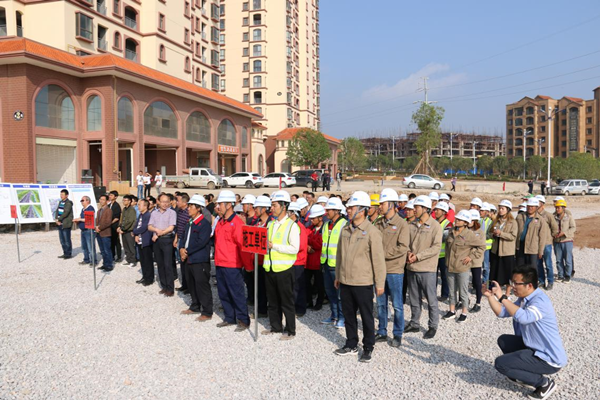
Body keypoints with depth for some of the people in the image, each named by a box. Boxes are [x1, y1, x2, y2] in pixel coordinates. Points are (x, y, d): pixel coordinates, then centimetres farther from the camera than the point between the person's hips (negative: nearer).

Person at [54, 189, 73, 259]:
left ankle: (69, 254, 6)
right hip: (60, 224, 8)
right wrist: (56, 219, -2)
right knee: (62, 240, 13)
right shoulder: (60, 202, 15)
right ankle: (65, 253, 22)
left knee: (67, 240, -3)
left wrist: (59, 220, -13)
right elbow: (57, 211, 12)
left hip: (66, 224, -8)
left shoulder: (68, 203, -10)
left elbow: (65, 213, -17)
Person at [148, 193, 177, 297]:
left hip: (167, 240, -5)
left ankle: (170, 289, -2)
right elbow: (149, 227, 6)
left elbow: (171, 228, -11)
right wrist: (156, 230, -15)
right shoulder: (154, 213, 12)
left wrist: (159, 234, -9)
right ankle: (164, 286, 20)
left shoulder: (172, 212, -3)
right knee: (160, 264, 10)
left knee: (168, 265, -7)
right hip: (156, 241, 5)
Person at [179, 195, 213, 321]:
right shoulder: (189, 223, 15)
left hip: (200, 261, -9)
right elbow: (183, 237, 18)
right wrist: (181, 249, -2)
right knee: (191, 284, 18)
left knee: (202, 286, -4)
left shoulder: (205, 223, -14)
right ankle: (195, 307, 33)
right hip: (188, 259, 9)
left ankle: (207, 312, 5)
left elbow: (201, 242, -21)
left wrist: (187, 251, -14)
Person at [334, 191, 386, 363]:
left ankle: (368, 348, 23)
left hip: (363, 282, -6)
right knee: (348, 314, 16)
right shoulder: (345, 230, 6)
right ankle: (351, 345, 33)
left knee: (366, 316, 7)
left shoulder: (372, 232, -13)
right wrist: (338, 276, 18)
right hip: (345, 281, 6)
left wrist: (380, 283, -11)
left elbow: (378, 259, -12)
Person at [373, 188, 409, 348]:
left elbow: (403, 248, -17)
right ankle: (382, 333, 27)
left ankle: (398, 335, 20)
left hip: (394, 270, -5)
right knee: (381, 303, 14)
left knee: (397, 304, 6)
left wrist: (383, 254, -17)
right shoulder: (378, 224, 7)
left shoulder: (401, 224, -9)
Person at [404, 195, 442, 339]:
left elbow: (436, 247, -14)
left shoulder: (435, 226, -8)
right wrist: (409, 253, -8)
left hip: (427, 269, -5)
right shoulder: (412, 225, 7)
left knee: (431, 300, 5)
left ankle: (433, 326, 18)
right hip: (412, 268, 5)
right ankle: (414, 324, 28)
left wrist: (418, 256, -17)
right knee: (414, 299, 16)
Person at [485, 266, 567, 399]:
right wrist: (490, 296, -5)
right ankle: (524, 376, 20)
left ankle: (544, 383, -1)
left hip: (550, 358, -9)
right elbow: (502, 313, 9)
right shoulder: (523, 299, 4)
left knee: (500, 363, -13)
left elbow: (523, 317, -44)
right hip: (535, 348, 9)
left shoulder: (540, 301, -25)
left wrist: (502, 297, -39)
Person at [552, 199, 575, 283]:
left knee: (568, 260, 0)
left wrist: (563, 233, -20)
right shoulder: (554, 217, 6)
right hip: (557, 242, 3)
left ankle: (568, 276, 12)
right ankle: (560, 276, 18)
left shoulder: (569, 217, -3)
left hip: (567, 241, -3)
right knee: (559, 260, 7)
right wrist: (553, 234, -8)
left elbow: (573, 228, -8)